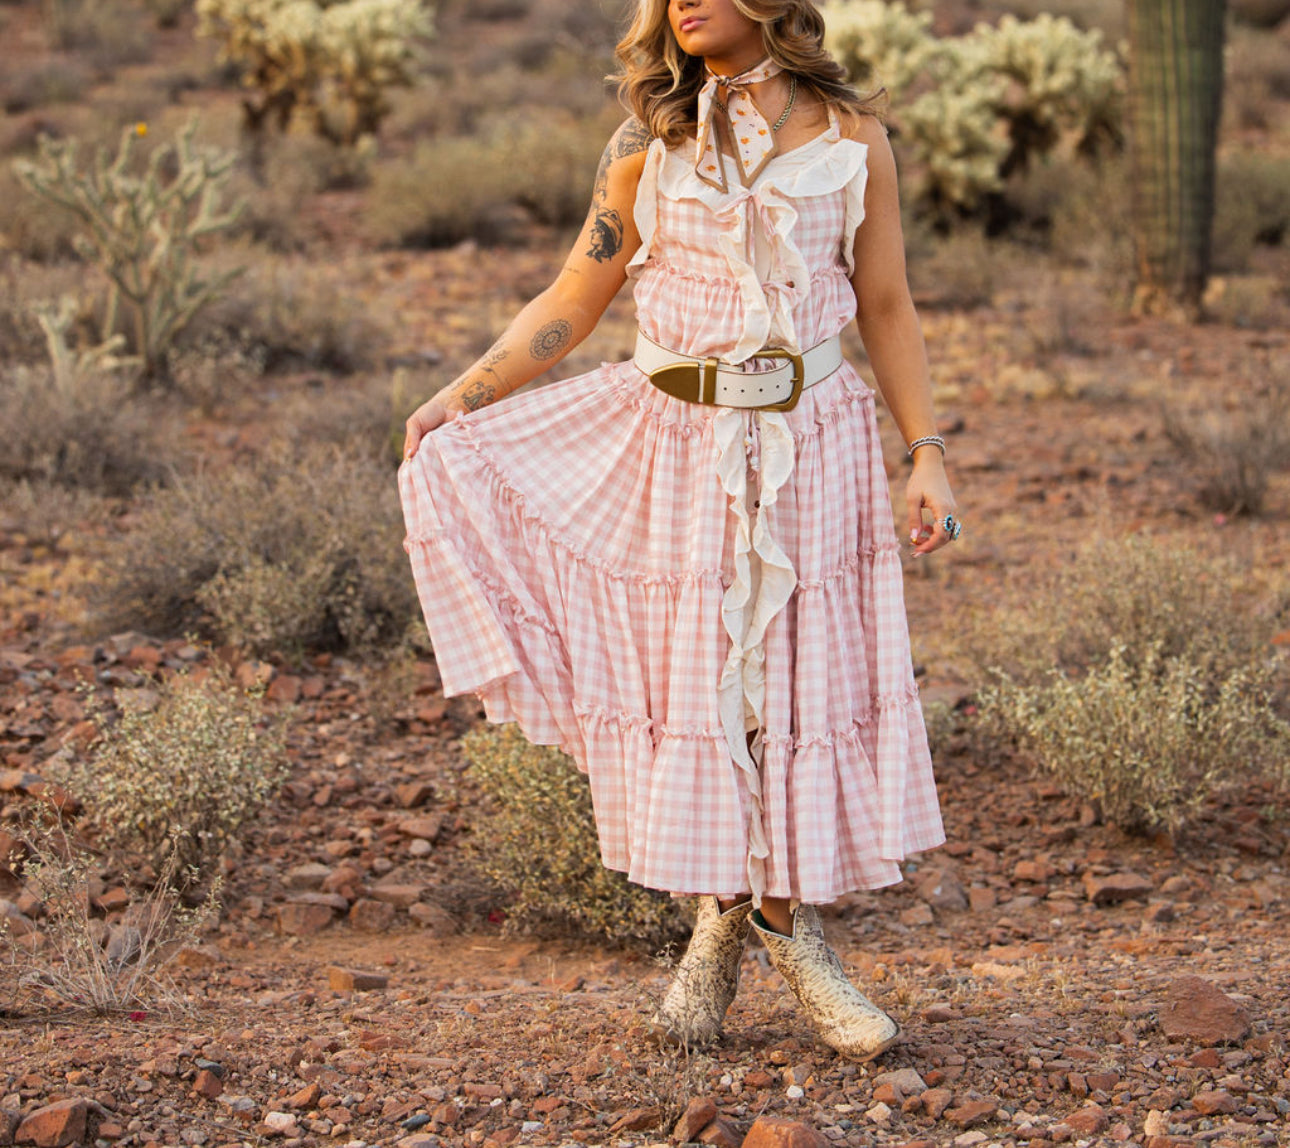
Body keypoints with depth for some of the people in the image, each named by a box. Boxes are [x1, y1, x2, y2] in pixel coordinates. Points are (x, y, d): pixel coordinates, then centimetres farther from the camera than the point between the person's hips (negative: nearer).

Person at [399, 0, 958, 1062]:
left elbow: (888, 310, 4)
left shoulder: (852, 138, 1)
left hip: (811, 451, -1)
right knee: (688, 683, 3)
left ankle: (792, 927, 18)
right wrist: (458, 397, -4)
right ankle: (718, 924, 20)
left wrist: (929, 455, -2)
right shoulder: (647, 148, 2)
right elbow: (571, 305, 5)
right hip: (674, 446, 1)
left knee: (805, 684, 2)